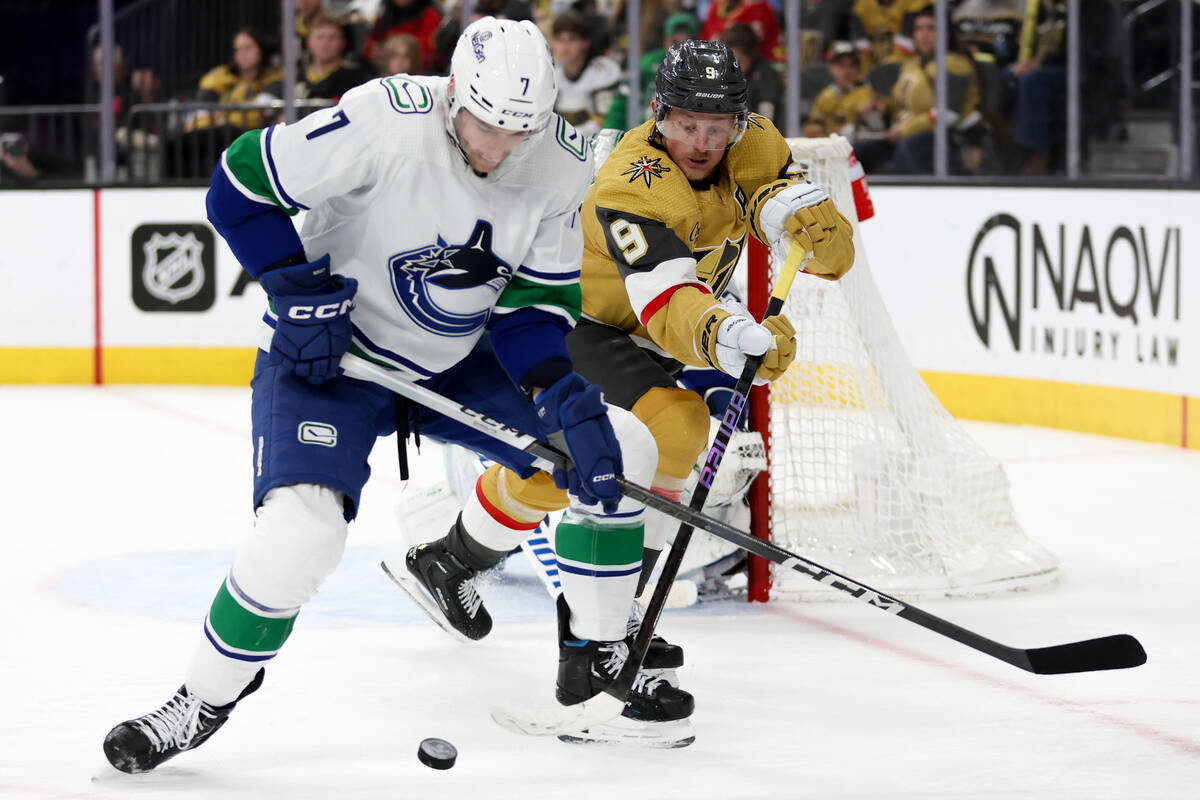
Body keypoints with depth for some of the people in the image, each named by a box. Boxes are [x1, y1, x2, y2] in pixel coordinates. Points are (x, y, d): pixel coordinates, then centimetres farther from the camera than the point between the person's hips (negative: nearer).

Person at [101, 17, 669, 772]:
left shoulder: (563, 164, -12)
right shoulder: (384, 121, -29)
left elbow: (539, 301, -3)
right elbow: (241, 185, -21)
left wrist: (565, 393, -19)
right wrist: (303, 296, -22)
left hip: (460, 364, 6)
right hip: (333, 353, -6)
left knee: (618, 450, -1)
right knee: (300, 533, -26)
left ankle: (601, 660, 15)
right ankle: (202, 703, -3)